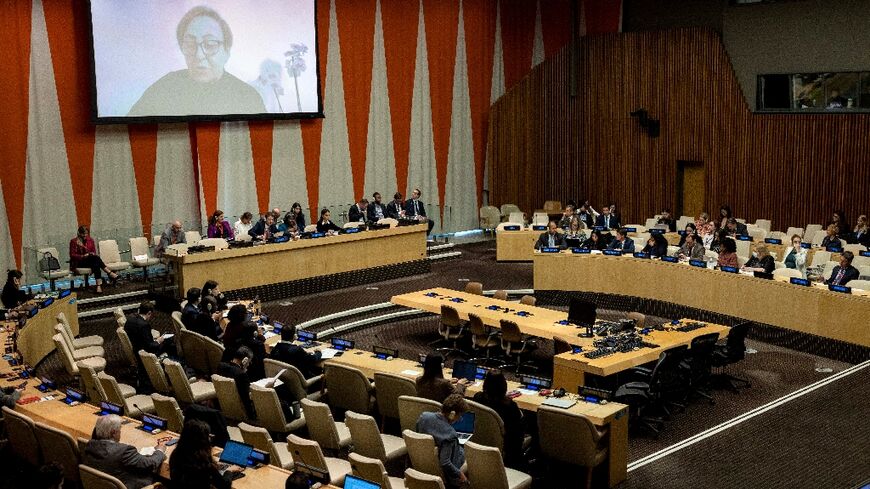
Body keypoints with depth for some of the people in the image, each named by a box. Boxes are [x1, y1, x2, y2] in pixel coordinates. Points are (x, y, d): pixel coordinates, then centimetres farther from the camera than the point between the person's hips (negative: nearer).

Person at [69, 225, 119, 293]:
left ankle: (99, 285, -47)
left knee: (95, 264, -34)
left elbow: (94, 252, 12)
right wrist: (83, 256, -22)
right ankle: (110, 273, -38)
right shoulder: (74, 241, -2)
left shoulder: (90, 240, 10)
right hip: (78, 263, -5)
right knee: (95, 258, -33)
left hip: (91, 261, 5)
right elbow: (72, 255, -7)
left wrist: (93, 254, -13)